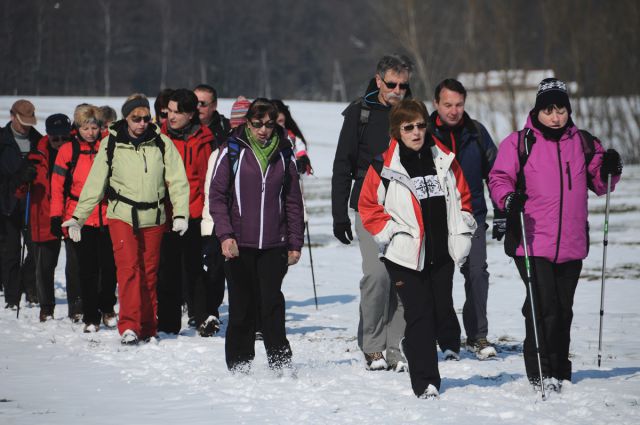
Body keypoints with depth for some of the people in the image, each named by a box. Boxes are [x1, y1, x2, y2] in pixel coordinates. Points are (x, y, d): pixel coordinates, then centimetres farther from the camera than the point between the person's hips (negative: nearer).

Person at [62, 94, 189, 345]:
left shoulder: (161, 142, 1)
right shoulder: (111, 144, -1)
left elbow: (177, 181, 2)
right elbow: (95, 183, 3)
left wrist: (180, 214, -8)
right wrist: (78, 217, -1)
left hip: (153, 217, 2)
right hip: (122, 215, -2)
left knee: (149, 273, 6)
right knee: (129, 268, -15)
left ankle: (147, 327, 16)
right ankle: (129, 326, -16)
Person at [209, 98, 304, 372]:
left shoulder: (284, 154, 10)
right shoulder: (233, 151, 1)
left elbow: (293, 202, 14)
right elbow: (217, 195, 0)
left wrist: (295, 243, 9)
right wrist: (225, 234, -11)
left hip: (274, 245, 1)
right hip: (239, 245, -1)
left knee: (272, 303, -7)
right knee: (242, 307, 2)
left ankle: (280, 362, -2)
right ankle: (239, 364, 12)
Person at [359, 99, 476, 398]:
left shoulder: (444, 159, 7)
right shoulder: (384, 166, -4)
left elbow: (462, 196, 16)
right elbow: (368, 206, 1)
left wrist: (461, 232, 7)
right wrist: (391, 233, -7)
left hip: (442, 252, 4)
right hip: (406, 254, -4)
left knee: (442, 312, 6)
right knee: (419, 314, -9)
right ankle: (425, 383, -8)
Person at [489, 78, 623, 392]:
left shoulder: (583, 143, 11)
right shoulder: (518, 143, 0)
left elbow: (598, 183, 18)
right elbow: (499, 177, -2)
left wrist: (609, 170, -3)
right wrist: (508, 198, -23)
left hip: (571, 245, 4)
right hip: (532, 244, -4)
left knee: (563, 310, 11)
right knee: (543, 308, -13)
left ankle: (559, 371, 23)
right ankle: (540, 373, -6)